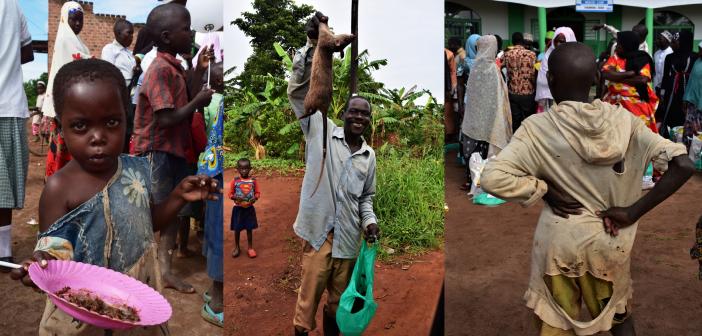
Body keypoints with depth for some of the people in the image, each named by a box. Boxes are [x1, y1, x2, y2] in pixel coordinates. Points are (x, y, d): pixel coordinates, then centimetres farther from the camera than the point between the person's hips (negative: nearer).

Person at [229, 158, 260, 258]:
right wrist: (236, 197, -20)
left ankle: (250, 248, 23)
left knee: (249, 228, 9)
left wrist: (254, 198, -18)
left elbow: (257, 193, 2)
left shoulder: (253, 180, -4)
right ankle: (236, 247, 27)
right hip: (238, 208, 0)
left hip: (249, 208, 0)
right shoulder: (235, 181, -7)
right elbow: (230, 194, -1)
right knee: (237, 228, 9)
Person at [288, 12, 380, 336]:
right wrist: (311, 44, -22)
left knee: (337, 299, 16)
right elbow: (298, 91, -11)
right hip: (319, 231, -4)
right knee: (308, 297, 2)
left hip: (349, 237, 4)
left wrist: (369, 221, -2)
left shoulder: (370, 155, 11)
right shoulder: (322, 131, -2)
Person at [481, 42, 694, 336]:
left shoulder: (537, 128, -17)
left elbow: (492, 178, -26)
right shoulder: (622, 120, -11)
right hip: (610, 240, 2)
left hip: (558, 240, -2)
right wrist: (634, 211, -12)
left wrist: (545, 190, -14)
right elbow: (683, 165, -16)